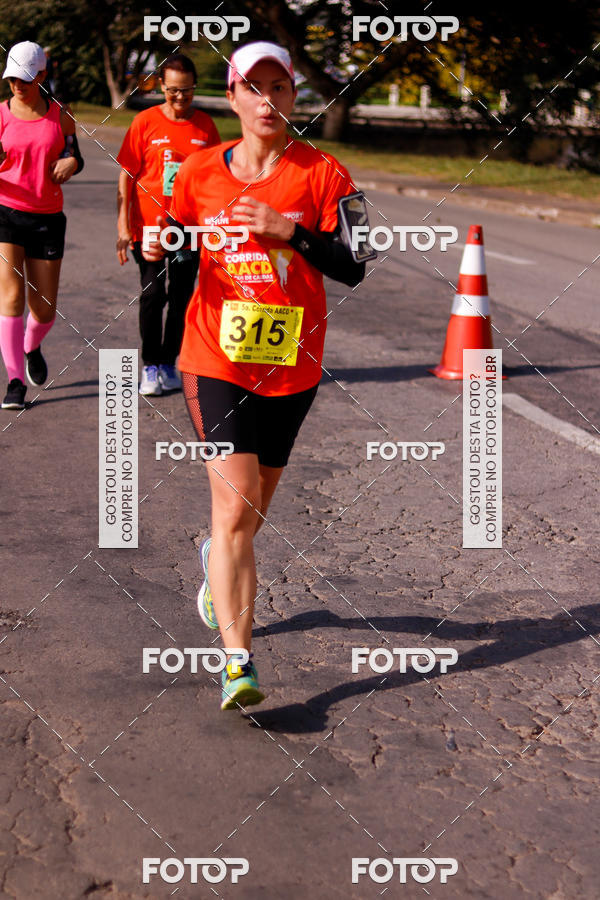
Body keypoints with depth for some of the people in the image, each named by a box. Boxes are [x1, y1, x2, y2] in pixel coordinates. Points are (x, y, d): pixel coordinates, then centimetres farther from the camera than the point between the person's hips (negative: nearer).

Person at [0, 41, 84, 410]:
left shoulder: (60, 115, 5)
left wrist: (71, 162, -7)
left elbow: (76, 157, 17)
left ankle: (32, 347, 40)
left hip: (48, 218, 2)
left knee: (44, 309, 4)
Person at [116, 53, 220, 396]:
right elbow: (126, 177, -1)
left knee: (182, 298, 6)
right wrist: (124, 229, -8)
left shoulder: (205, 126, 4)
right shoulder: (145, 122, -2)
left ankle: (169, 362, 20)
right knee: (153, 295, -4)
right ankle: (150, 366, 10)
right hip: (149, 227, -2)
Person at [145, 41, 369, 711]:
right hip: (216, 360, -1)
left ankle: (216, 559, 52)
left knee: (252, 508, 17)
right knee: (236, 509, -14)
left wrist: (290, 232, -20)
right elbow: (174, 233, 19)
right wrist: (159, 245, -4)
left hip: (292, 363, 1)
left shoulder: (323, 174, -2)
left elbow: (353, 267, -7)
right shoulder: (199, 172, 3)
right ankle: (236, 662, -14)